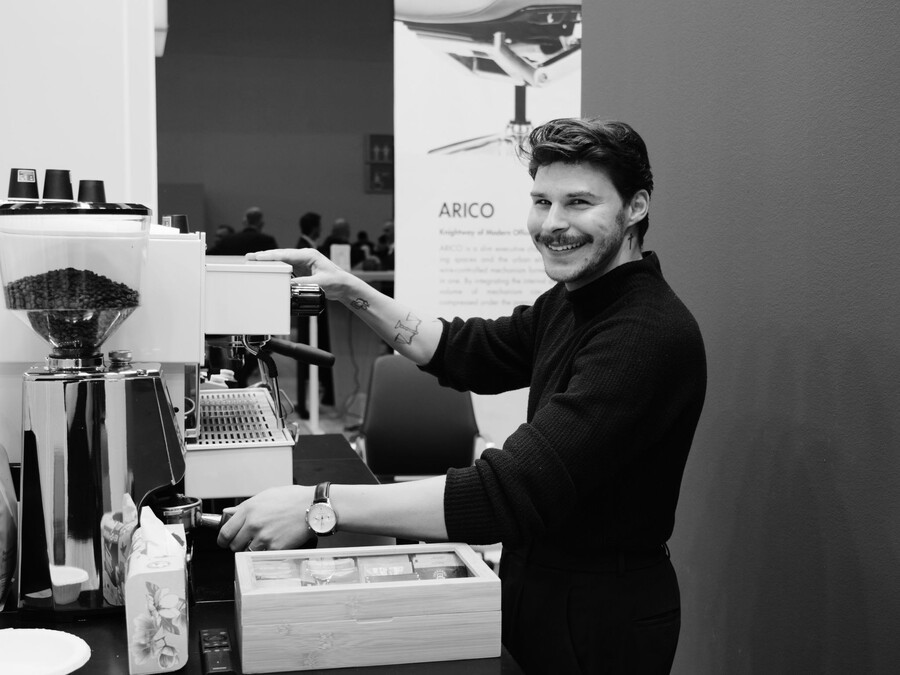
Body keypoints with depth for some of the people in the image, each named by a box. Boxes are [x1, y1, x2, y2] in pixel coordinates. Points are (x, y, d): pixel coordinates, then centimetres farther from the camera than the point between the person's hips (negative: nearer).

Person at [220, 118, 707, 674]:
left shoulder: (649, 335, -29)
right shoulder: (573, 299, 3)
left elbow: (513, 494, -35)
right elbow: (469, 354, 11)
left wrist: (320, 505, -36)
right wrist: (352, 294, 1)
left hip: (601, 618, -8)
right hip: (536, 586, 8)